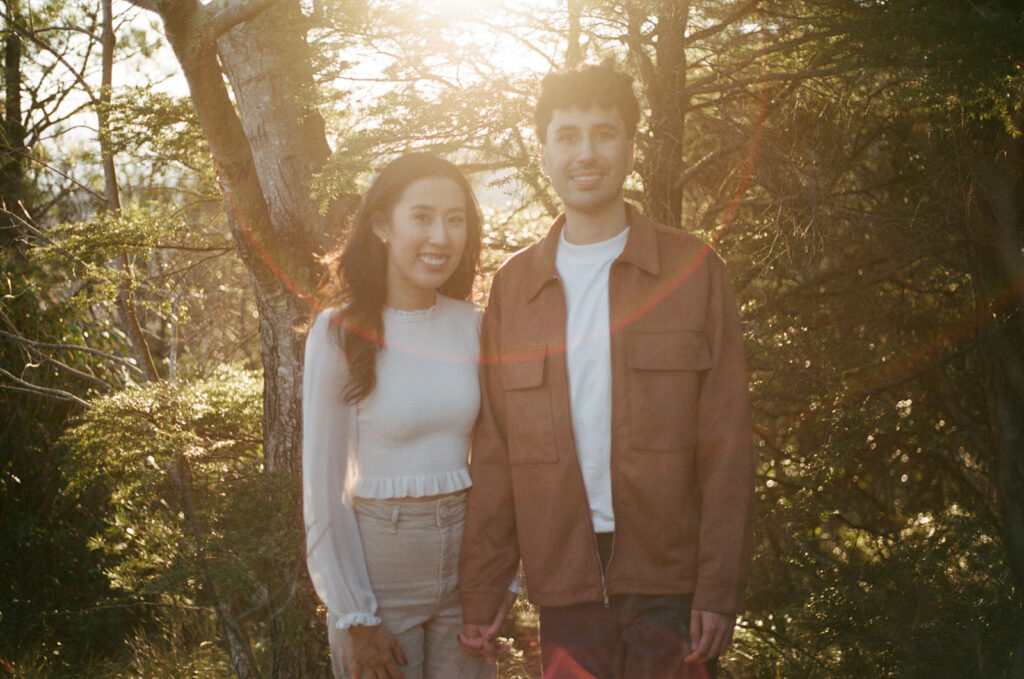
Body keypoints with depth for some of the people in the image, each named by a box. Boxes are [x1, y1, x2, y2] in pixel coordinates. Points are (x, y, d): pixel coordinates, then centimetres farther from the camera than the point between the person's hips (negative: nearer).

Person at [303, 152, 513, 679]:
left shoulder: (472, 327, 1)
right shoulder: (340, 333, -10)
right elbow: (322, 486, -8)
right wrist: (353, 616, -9)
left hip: (466, 556, 3)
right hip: (376, 562, -3)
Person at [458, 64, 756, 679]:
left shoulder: (693, 270, 2)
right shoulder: (514, 286, 9)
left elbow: (728, 444, -2)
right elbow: (493, 455, 7)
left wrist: (720, 589, -9)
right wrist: (480, 595, 3)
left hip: (669, 581, -2)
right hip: (566, 586, 2)